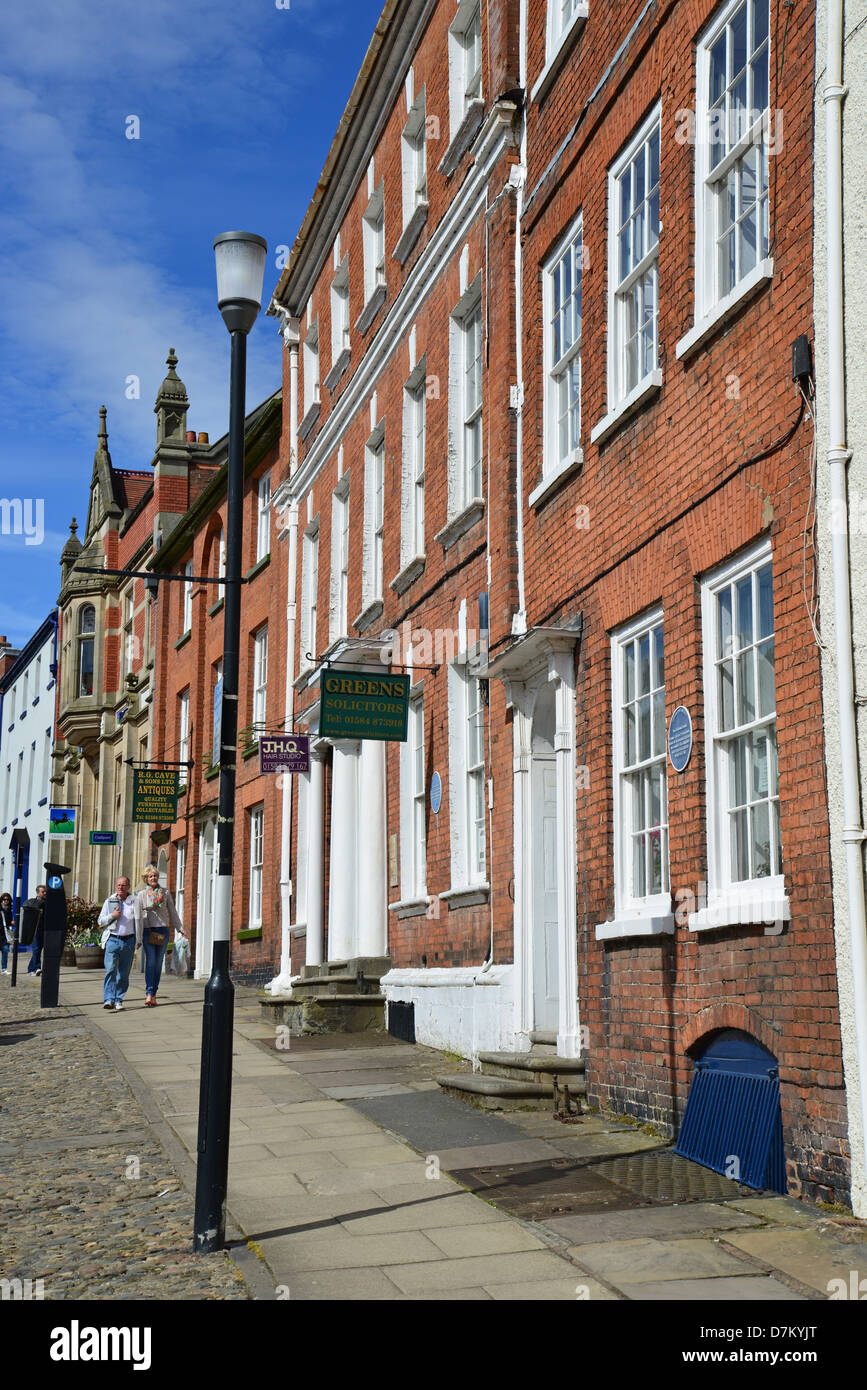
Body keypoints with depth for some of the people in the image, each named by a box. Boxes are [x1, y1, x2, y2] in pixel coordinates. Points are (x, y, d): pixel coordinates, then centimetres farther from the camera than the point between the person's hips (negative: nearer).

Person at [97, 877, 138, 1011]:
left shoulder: (134, 902, 9)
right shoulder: (109, 902, 9)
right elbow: (101, 921, 10)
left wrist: (138, 940, 7)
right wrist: (112, 916, -8)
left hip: (128, 941, 1)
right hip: (113, 940, -1)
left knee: (124, 973, 4)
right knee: (110, 970, -14)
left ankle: (118, 1000, 13)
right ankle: (109, 999, -19)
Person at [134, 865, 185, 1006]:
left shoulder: (165, 892, 7)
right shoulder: (141, 895, 1)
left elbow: (172, 912, 15)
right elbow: (138, 917, -2)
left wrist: (180, 928, 13)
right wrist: (138, 937, -7)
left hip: (163, 930, 2)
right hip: (148, 930, -2)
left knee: (158, 963, 3)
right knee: (150, 962, -11)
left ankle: (153, 993, 9)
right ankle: (149, 993, -14)